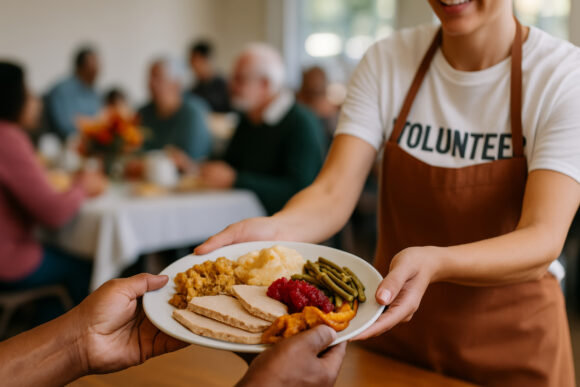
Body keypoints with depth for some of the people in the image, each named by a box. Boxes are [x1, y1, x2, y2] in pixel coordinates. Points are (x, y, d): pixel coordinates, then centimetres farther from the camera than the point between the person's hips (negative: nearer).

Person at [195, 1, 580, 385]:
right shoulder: (386, 61, -6)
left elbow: (543, 241, -26)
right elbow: (333, 193, -15)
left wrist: (434, 263, -44)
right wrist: (276, 229, -37)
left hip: (511, 347, -2)